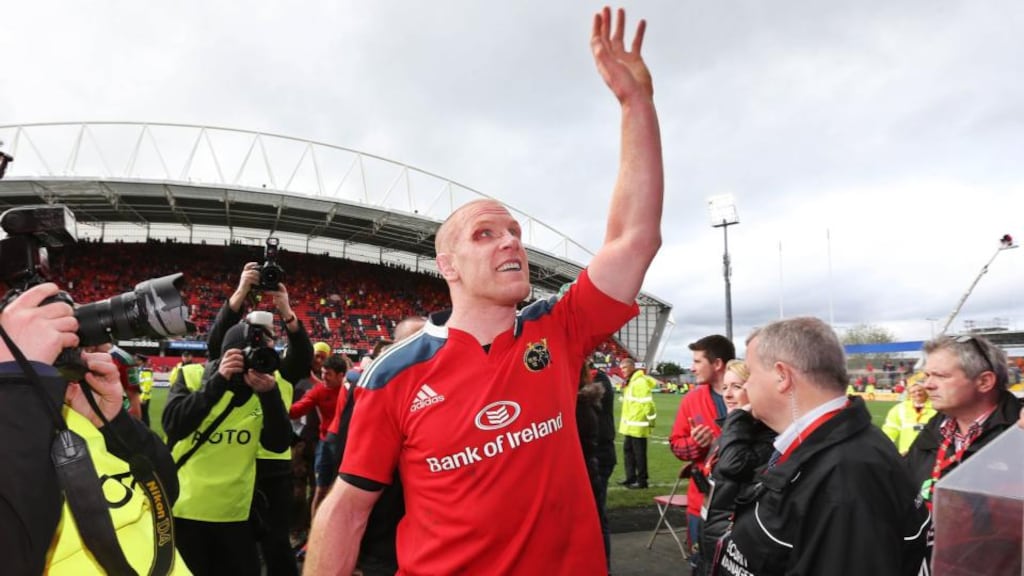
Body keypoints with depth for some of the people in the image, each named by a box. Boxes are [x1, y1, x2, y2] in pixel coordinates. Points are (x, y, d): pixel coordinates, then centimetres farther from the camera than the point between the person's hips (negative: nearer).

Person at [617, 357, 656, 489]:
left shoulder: (640, 382, -18)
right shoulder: (629, 383, 15)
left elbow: (647, 403, -22)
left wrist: (651, 420, -19)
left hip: (637, 425, -10)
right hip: (629, 425, 10)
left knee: (639, 453, -2)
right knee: (628, 450, 15)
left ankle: (641, 480, 6)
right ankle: (631, 477, 24)